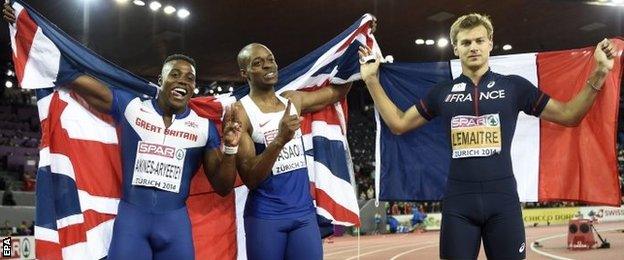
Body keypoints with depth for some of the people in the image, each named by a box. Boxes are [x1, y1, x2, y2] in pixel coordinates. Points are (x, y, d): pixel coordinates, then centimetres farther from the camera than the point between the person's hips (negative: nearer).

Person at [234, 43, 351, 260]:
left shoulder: (293, 100, 9)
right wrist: (279, 140, -29)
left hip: (304, 212, 5)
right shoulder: (240, 112, -9)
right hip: (265, 216, -5)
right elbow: (250, 179, -16)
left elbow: (338, 91, 23)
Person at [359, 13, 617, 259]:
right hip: (458, 201, 1)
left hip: (502, 199, -1)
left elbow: (568, 115, 7)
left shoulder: (514, 86, 5)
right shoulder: (442, 92, 9)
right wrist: (372, 80, 10)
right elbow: (399, 124, 15)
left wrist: (598, 74, -4)